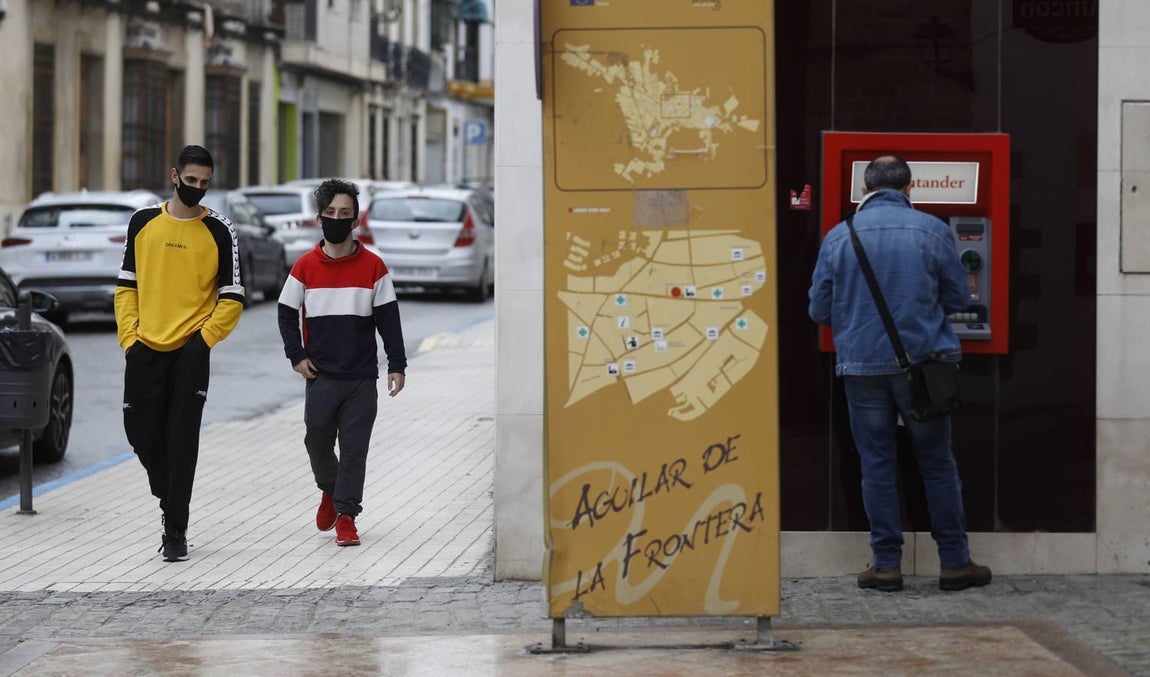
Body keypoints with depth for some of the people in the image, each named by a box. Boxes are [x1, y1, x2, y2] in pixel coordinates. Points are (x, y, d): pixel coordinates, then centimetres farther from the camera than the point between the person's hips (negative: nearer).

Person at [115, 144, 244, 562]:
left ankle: (175, 531, 0)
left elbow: (232, 297, 1)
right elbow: (127, 284, 11)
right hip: (145, 349, 3)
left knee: (182, 442, -6)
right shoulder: (143, 222, 7)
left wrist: (204, 338, -9)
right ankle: (169, 499, 31)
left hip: (191, 351, -3)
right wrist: (129, 336, 1)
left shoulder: (219, 231, 1)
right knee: (142, 434, 5)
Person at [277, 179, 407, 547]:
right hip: (320, 376, 1)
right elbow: (287, 313, 11)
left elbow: (388, 318, 2)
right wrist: (296, 356, 1)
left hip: (362, 377, -1)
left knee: (354, 447, -2)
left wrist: (396, 365, -1)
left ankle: (346, 515, 4)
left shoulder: (372, 266, 1)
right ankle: (329, 491, 34)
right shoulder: (305, 266, 2)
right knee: (317, 441, 5)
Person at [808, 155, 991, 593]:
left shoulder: (838, 237, -1)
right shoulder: (932, 231, -4)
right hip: (922, 361, -1)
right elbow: (958, 299, 4)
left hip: (863, 366, 1)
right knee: (937, 465, 8)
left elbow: (819, 310, 4)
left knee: (877, 466, 7)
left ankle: (886, 564, 8)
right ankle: (954, 562, 11)